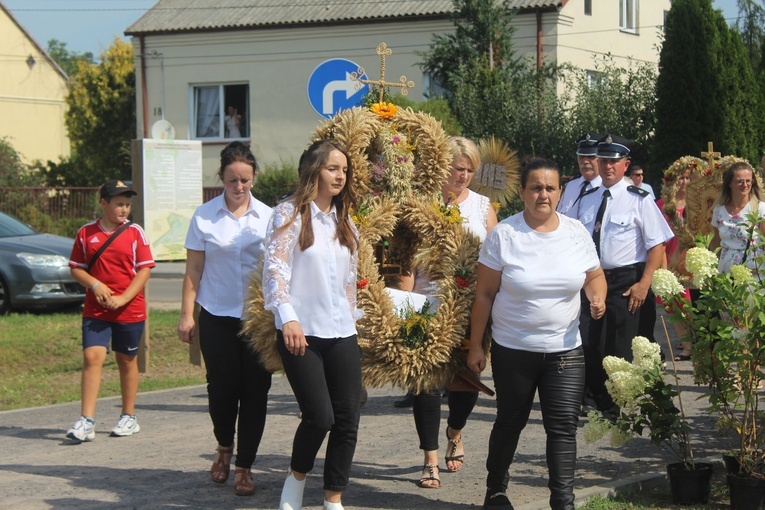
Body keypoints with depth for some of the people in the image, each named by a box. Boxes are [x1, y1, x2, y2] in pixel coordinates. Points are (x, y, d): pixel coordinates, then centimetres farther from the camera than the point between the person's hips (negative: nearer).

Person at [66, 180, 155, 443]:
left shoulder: (135, 233, 0)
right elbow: (76, 268, 7)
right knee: (92, 357, -12)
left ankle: (129, 418, 24)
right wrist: (95, 285, -12)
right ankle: (86, 422, -14)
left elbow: (144, 269, -3)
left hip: (130, 309, 0)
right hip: (95, 310, 0)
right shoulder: (86, 233, 3)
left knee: (127, 360, 10)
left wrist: (123, 298, -14)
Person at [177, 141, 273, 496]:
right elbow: (193, 270, 4)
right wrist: (187, 314, -1)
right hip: (217, 316, -1)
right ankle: (224, 447, 30)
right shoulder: (205, 216, 2)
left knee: (255, 390, -1)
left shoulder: (267, 217, 5)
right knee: (222, 387, 1)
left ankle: (244, 467, 10)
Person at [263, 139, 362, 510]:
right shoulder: (290, 214, -3)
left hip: (341, 334, 6)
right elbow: (275, 268, -12)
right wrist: (288, 316, -23)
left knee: (348, 419, 0)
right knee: (319, 416, -13)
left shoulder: (344, 221, 17)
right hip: (301, 333, -6)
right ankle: (296, 479, 15)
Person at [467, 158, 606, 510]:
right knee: (510, 423, 13)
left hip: (565, 350, 1)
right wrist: (475, 345, -4)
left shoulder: (576, 233, 0)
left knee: (563, 427, -4)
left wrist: (597, 295, -11)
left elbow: (594, 275, 12)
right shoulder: (503, 235, -8)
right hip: (512, 349, -1)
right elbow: (484, 294, -4)